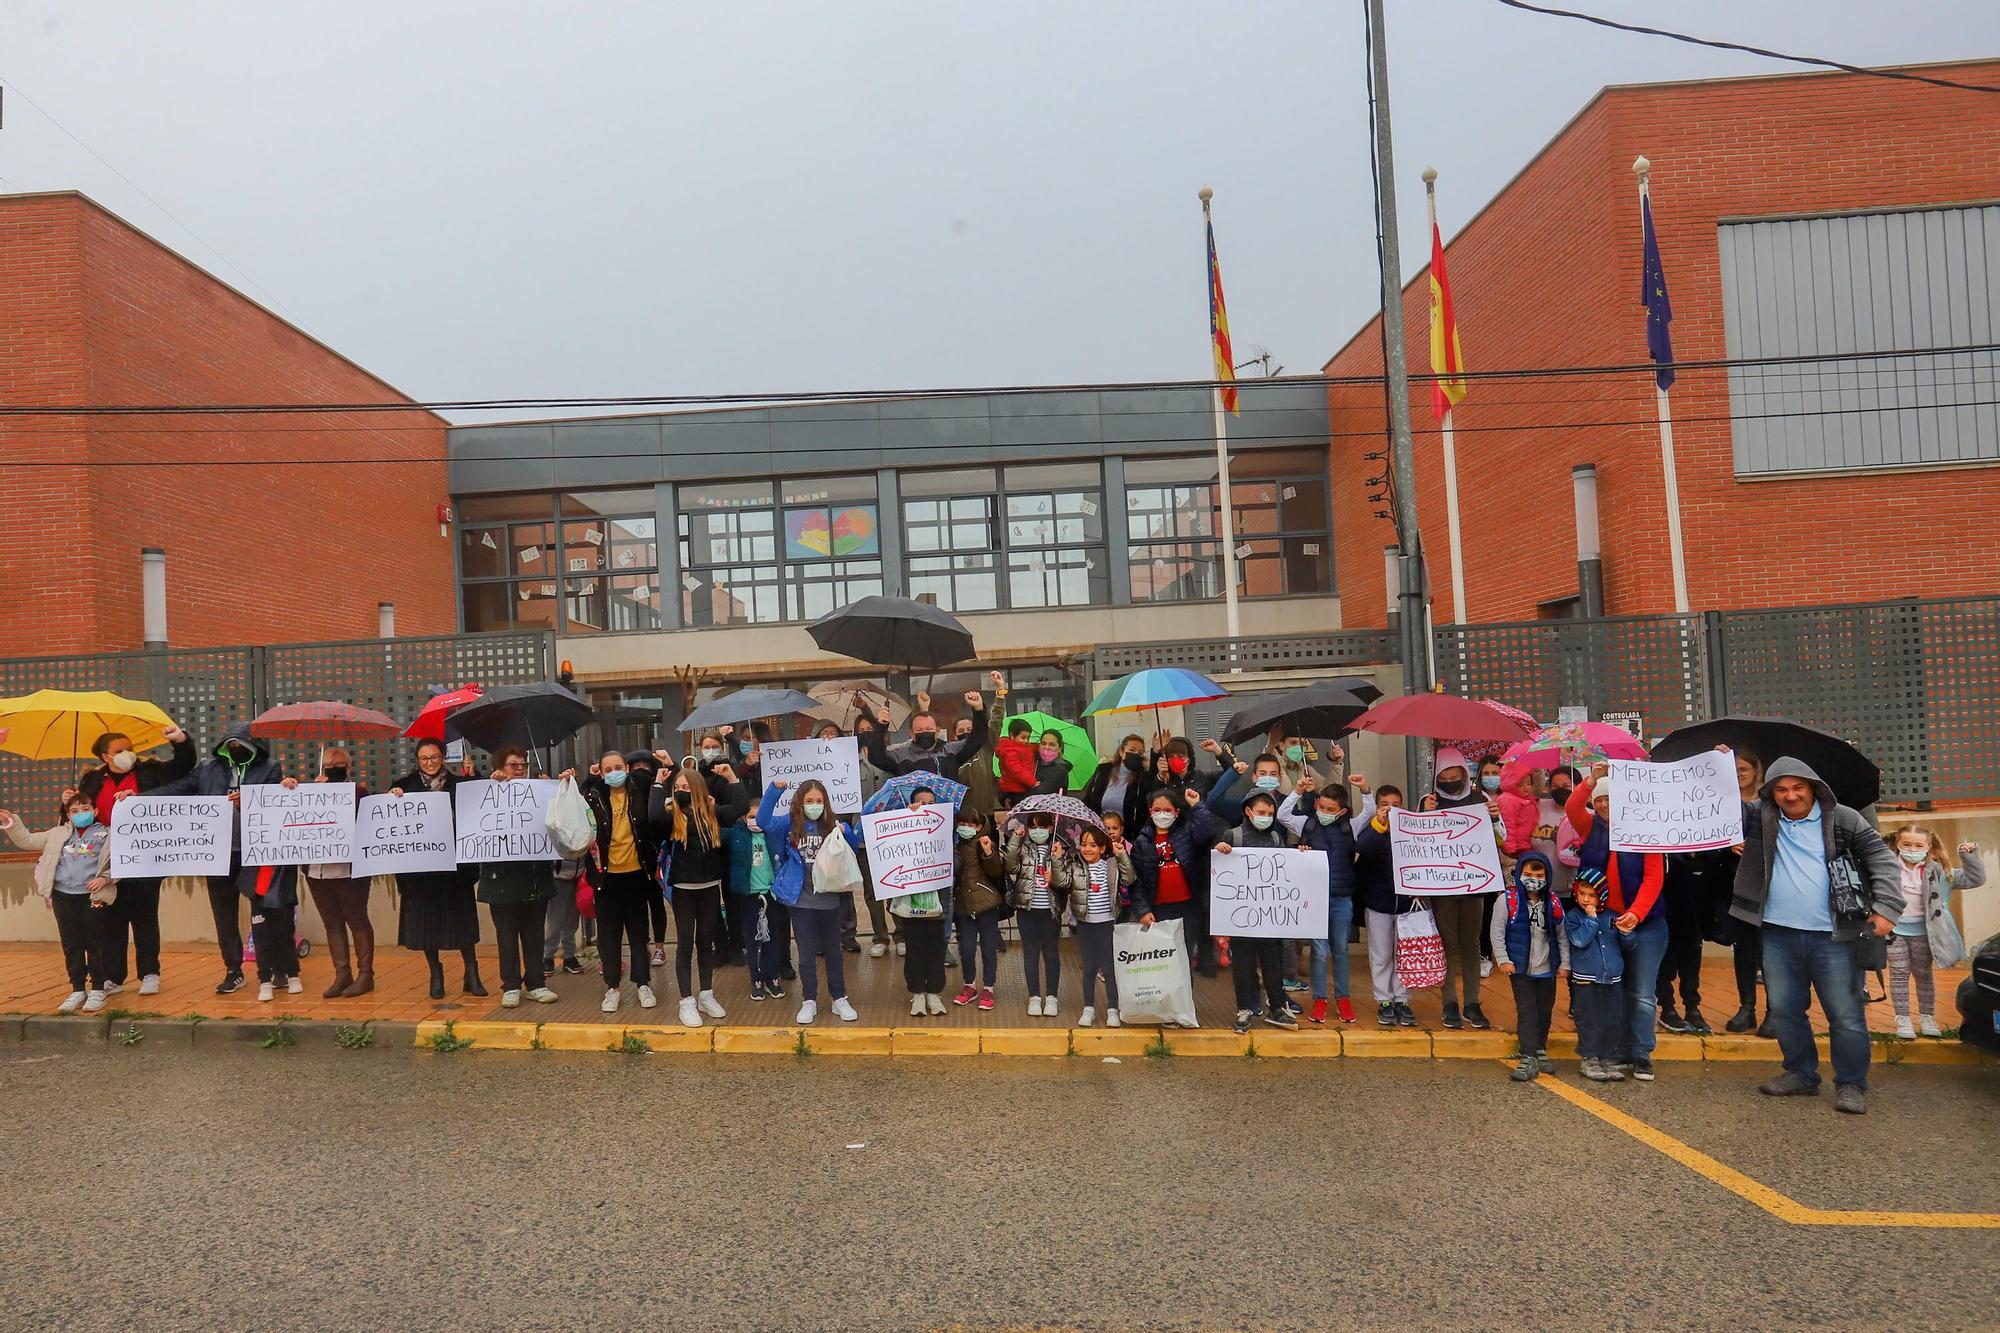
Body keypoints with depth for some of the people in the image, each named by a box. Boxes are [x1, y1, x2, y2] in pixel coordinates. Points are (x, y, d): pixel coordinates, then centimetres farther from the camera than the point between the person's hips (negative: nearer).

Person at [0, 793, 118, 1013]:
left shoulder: (107, 834, 2)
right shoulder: (58, 834, 15)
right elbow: (27, 841, 21)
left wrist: (105, 878, -16)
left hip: (93, 896, -4)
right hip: (63, 896, 4)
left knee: (96, 943, 2)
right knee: (71, 945, 8)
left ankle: (98, 989, 10)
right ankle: (78, 990, 16)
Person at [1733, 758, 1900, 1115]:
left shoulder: (1842, 820, 1)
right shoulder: (1760, 819, 6)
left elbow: (1882, 858, 0)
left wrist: (1886, 908, -10)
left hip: (1832, 937, -3)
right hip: (1779, 935, 3)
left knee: (1846, 1015, 1)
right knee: (1784, 1011, 11)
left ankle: (1851, 1085, 14)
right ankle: (1801, 1075, 25)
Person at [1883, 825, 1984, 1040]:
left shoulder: (1937, 871, -4)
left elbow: (1974, 879, -1)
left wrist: (1969, 856, -12)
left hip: (1922, 933, 1)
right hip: (1894, 931, -1)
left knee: (1923, 975, 15)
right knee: (1899, 975, 5)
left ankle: (1927, 1018, 28)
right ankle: (1902, 1019, 12)